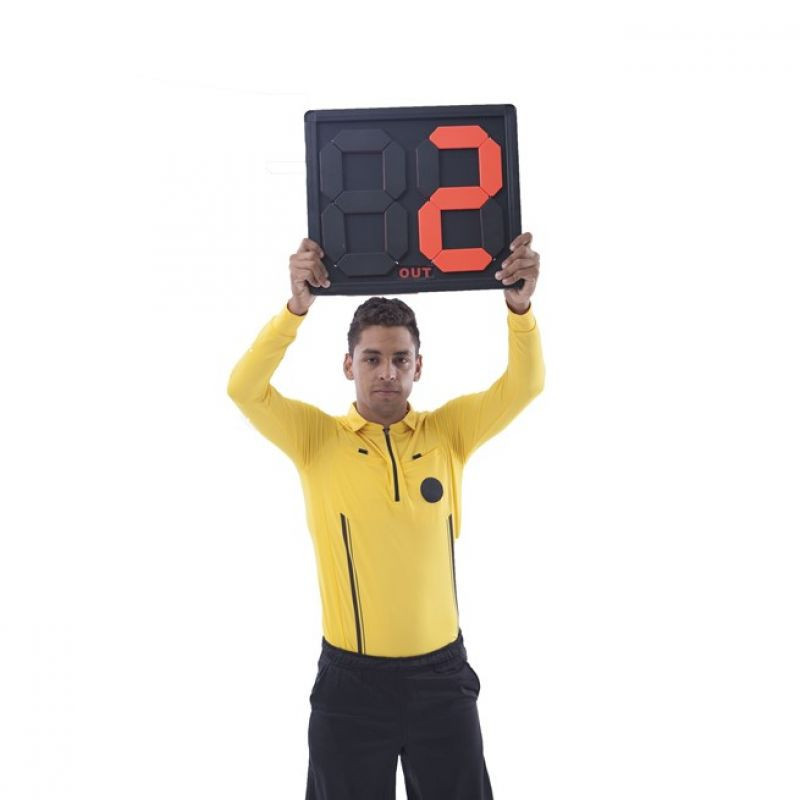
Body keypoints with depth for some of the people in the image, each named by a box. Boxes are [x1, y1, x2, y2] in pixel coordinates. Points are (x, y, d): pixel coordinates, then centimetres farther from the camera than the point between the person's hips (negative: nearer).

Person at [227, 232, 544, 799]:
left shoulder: (448, 433, 0)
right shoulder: (317, 438, -4)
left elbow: (524, 384, -10)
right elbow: (244, 389, -18)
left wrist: (520, 304, -27)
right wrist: (298, 306, -32)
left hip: (442, 673, 1)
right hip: (350, 679, -1)